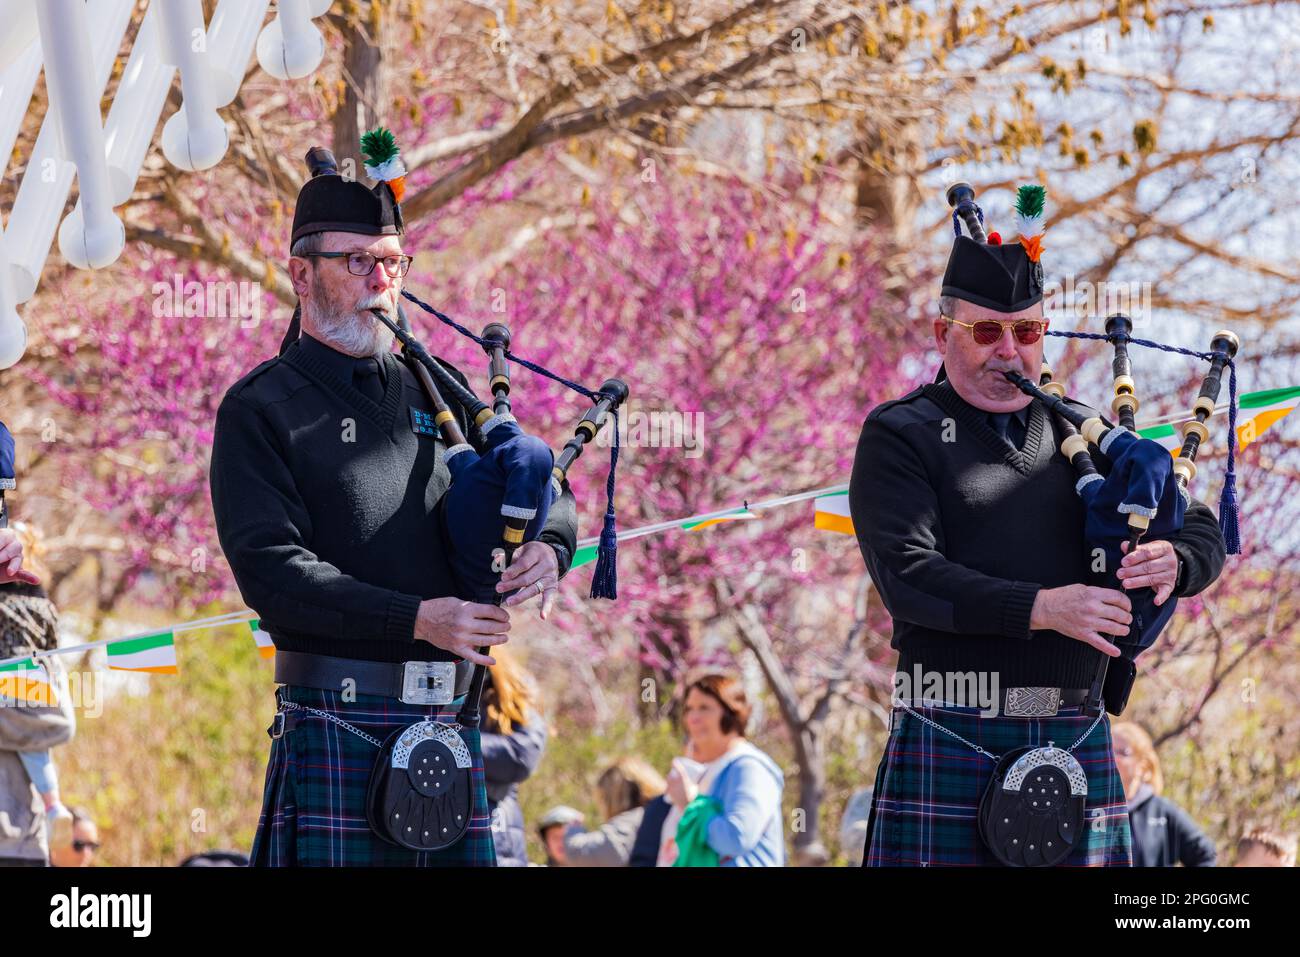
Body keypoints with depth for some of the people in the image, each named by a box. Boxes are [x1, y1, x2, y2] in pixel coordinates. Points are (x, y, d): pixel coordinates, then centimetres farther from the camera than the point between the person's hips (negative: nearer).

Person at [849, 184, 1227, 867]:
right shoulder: (899, 438, 4)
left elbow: (1204, 534, 18)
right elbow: (906, 578, -10)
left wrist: (1169, 561, -8)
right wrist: (1040, 607, -20)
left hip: (1076, 736, 4)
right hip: (950, 735, -4)